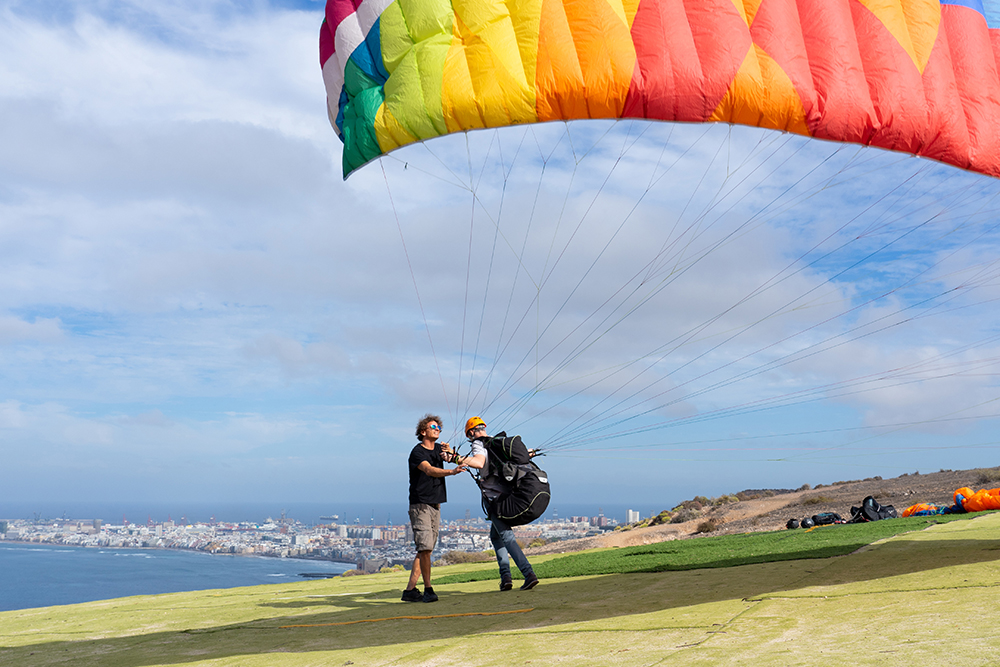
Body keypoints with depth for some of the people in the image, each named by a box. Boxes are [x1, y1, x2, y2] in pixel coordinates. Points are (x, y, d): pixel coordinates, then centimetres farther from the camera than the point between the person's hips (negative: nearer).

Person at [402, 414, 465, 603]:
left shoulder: (438, 449, 13)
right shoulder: (417, 452, -11)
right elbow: (429, 470, -28)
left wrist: (450, 452, -9)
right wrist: (451, 472, -44)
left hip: (435, 505, 8)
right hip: (420, 504, -7)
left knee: (425, 549, 5)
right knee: (425, 546, -17)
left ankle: (410, 590, 9)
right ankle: (428, 589, -13)